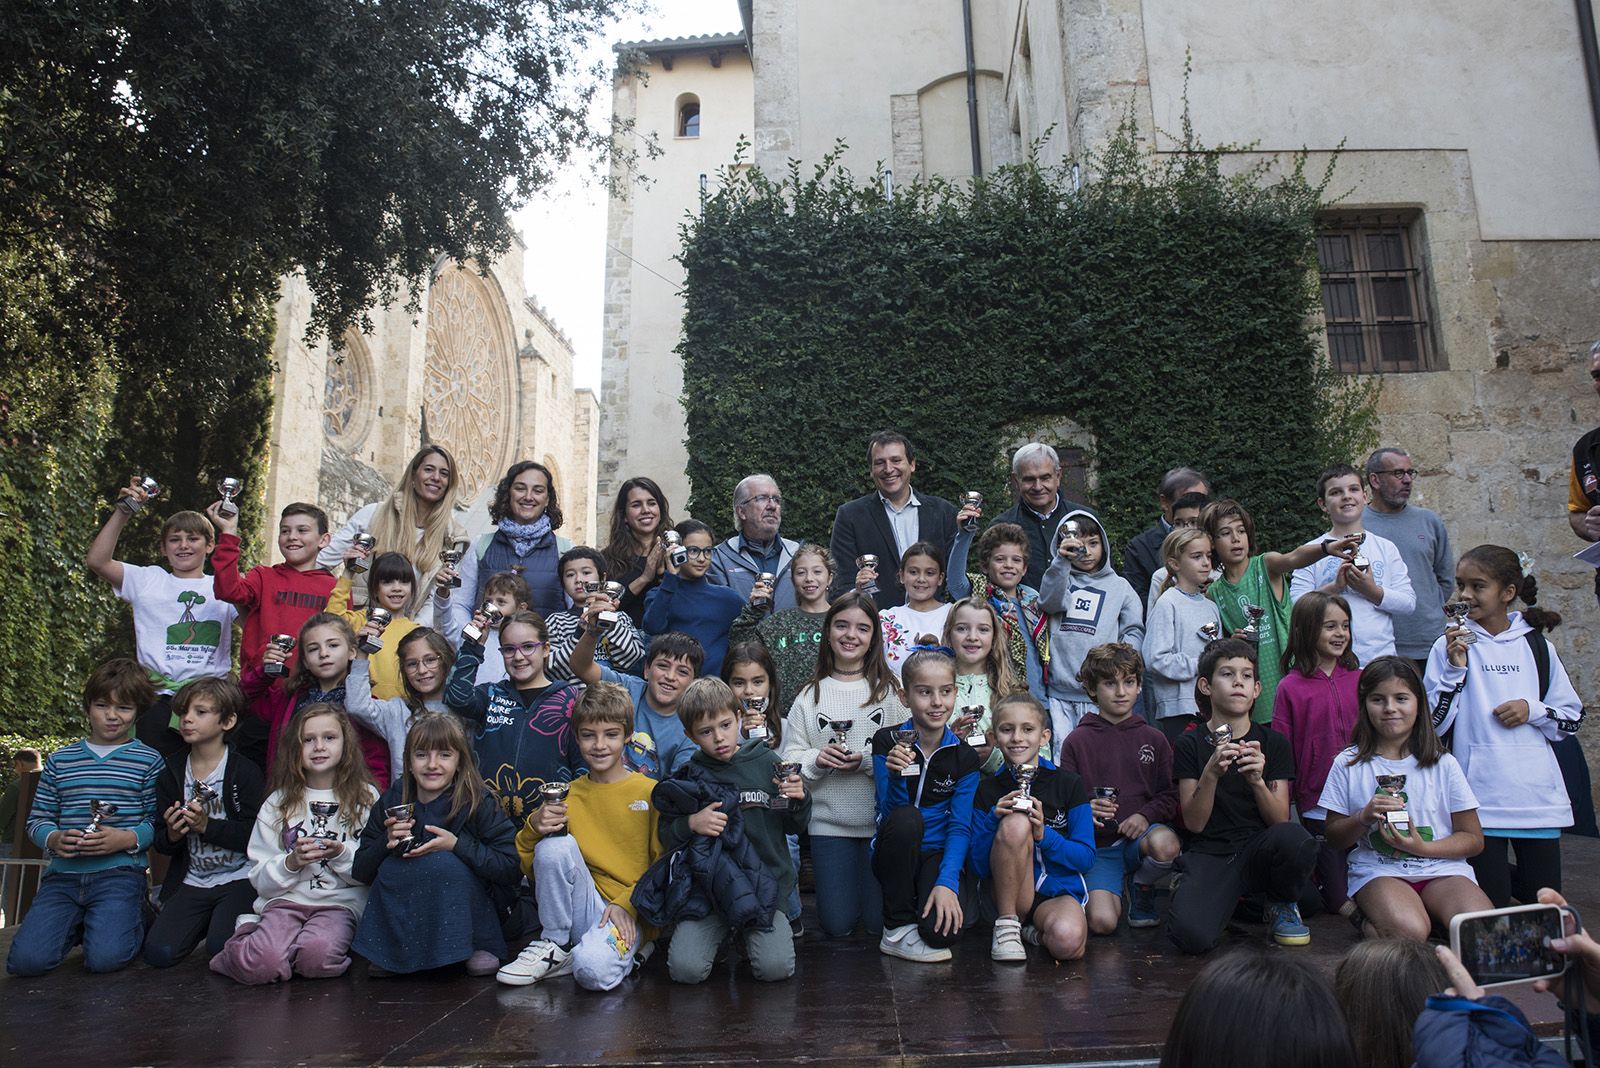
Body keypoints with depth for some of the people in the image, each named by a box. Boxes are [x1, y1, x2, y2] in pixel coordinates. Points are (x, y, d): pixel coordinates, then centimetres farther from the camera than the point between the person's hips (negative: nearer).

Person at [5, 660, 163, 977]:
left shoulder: (148, 760, 4)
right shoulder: (60, 760, 14)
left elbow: (158, 822, 0)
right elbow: (37, 819, 13)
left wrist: (127, 838, -18)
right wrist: (54, 839, -8)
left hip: (119, 872, -3)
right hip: (63, 873, 4)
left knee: (105, 958, -22)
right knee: (26, 961, -15)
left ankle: (133, 919, 13)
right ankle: (77, 924, 18)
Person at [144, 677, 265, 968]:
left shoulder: (245, 772, -8)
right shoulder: (171, 775, 7)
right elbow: (161, 843, 10)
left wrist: (206, 826, -22)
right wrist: (172, 835, -13)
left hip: (238, 877, -4)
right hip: (192, 881, 4)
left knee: (220, 950, -22)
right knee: (158, 953, -14)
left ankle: (226, 919, 13)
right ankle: (206, 921, 16)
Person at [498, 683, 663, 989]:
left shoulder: (650, 792, 0)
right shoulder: (567, 794, 9)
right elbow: (531, 868, 8)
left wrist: (627, 905, -15)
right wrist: (533, 828, -12)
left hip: (631, 913, -3)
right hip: (586, 905, 4)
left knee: (593, 970, -35)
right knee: (555, 844, -24)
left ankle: (627, 950, 0)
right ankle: (555, 946, -7)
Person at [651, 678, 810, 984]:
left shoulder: (766, 762, 2)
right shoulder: (689, 777, 2)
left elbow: (794, 828, 10)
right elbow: (666, 838, 8)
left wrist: (799, 801, -11)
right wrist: (690, 824, -12)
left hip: (764, 881, 0)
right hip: (708, 887, 1)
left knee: (776, 968, -19)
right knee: (685, 969, -17)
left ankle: (750, 933, 14)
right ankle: (722, 935, 15)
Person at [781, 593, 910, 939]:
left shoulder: (889, 690, 0)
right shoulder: (810, 694, 5)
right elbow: (789, 759, 4)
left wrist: (869, 759, -19)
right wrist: (817, 759, -15)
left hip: (881, 819, -1)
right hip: (829, 820, 1)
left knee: (878, 922, 3)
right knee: (837, 925, 3)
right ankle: (843, 883, 32)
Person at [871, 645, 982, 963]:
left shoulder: (964, 756, -3)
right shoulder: (887, 742, -7)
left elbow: (960, 827, -6)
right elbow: (892, 814, -13)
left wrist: (947, 882, -21)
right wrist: (896, 776, -33)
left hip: (938, 853, 0)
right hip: (894, 853, 0)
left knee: (942, 931, -28)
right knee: (906, 818, -35)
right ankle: (898, 930, -18)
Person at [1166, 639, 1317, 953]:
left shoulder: (1273, 742, 6)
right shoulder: (1190, 744, 2)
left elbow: (1280, 820, -1)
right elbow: (1194, 822, -5)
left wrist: (1257, 780, -21)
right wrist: (1211, 773, -21)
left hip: (1259, 850, 2)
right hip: (1208, 854, -2)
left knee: (1296, 839, -34)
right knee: (1192, 936, -31)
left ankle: (1283, 905, 0)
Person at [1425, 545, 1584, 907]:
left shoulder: (1537, 646, 7)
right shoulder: (1449, 646, 0)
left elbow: (1573, 717, 12)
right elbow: (1433, 724, -6)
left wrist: (1533, 710, -7)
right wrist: (1454, 668, -14)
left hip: (1537, 792, 2)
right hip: (1480, 795, -2)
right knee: (1490, 908, 1)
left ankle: (1507, 877, 35)